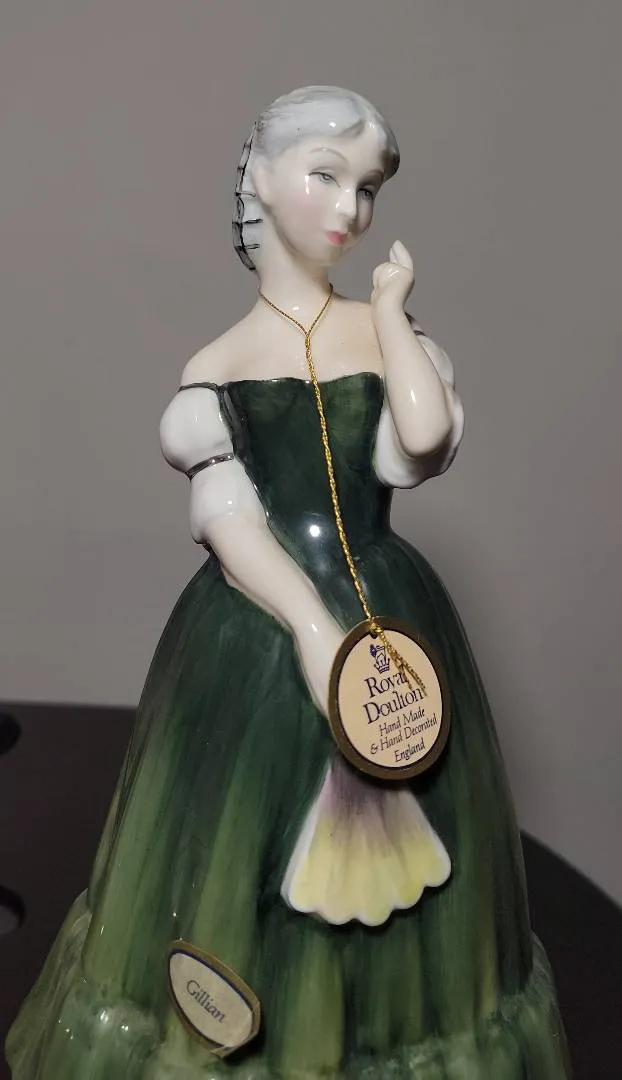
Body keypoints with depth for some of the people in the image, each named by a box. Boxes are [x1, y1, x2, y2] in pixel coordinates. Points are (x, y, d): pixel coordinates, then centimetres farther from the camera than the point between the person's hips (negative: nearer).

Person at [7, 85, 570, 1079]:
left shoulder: (392, 332, 7)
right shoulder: (215, 366, 5)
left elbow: (425, 436, -15)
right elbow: (228, 522, -8)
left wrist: (388, 306, -1)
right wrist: (314, 629, -24)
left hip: (391, 624, 1)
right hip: (256, 638, 0)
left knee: (397, 890, 9)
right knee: (246, 877, 8)